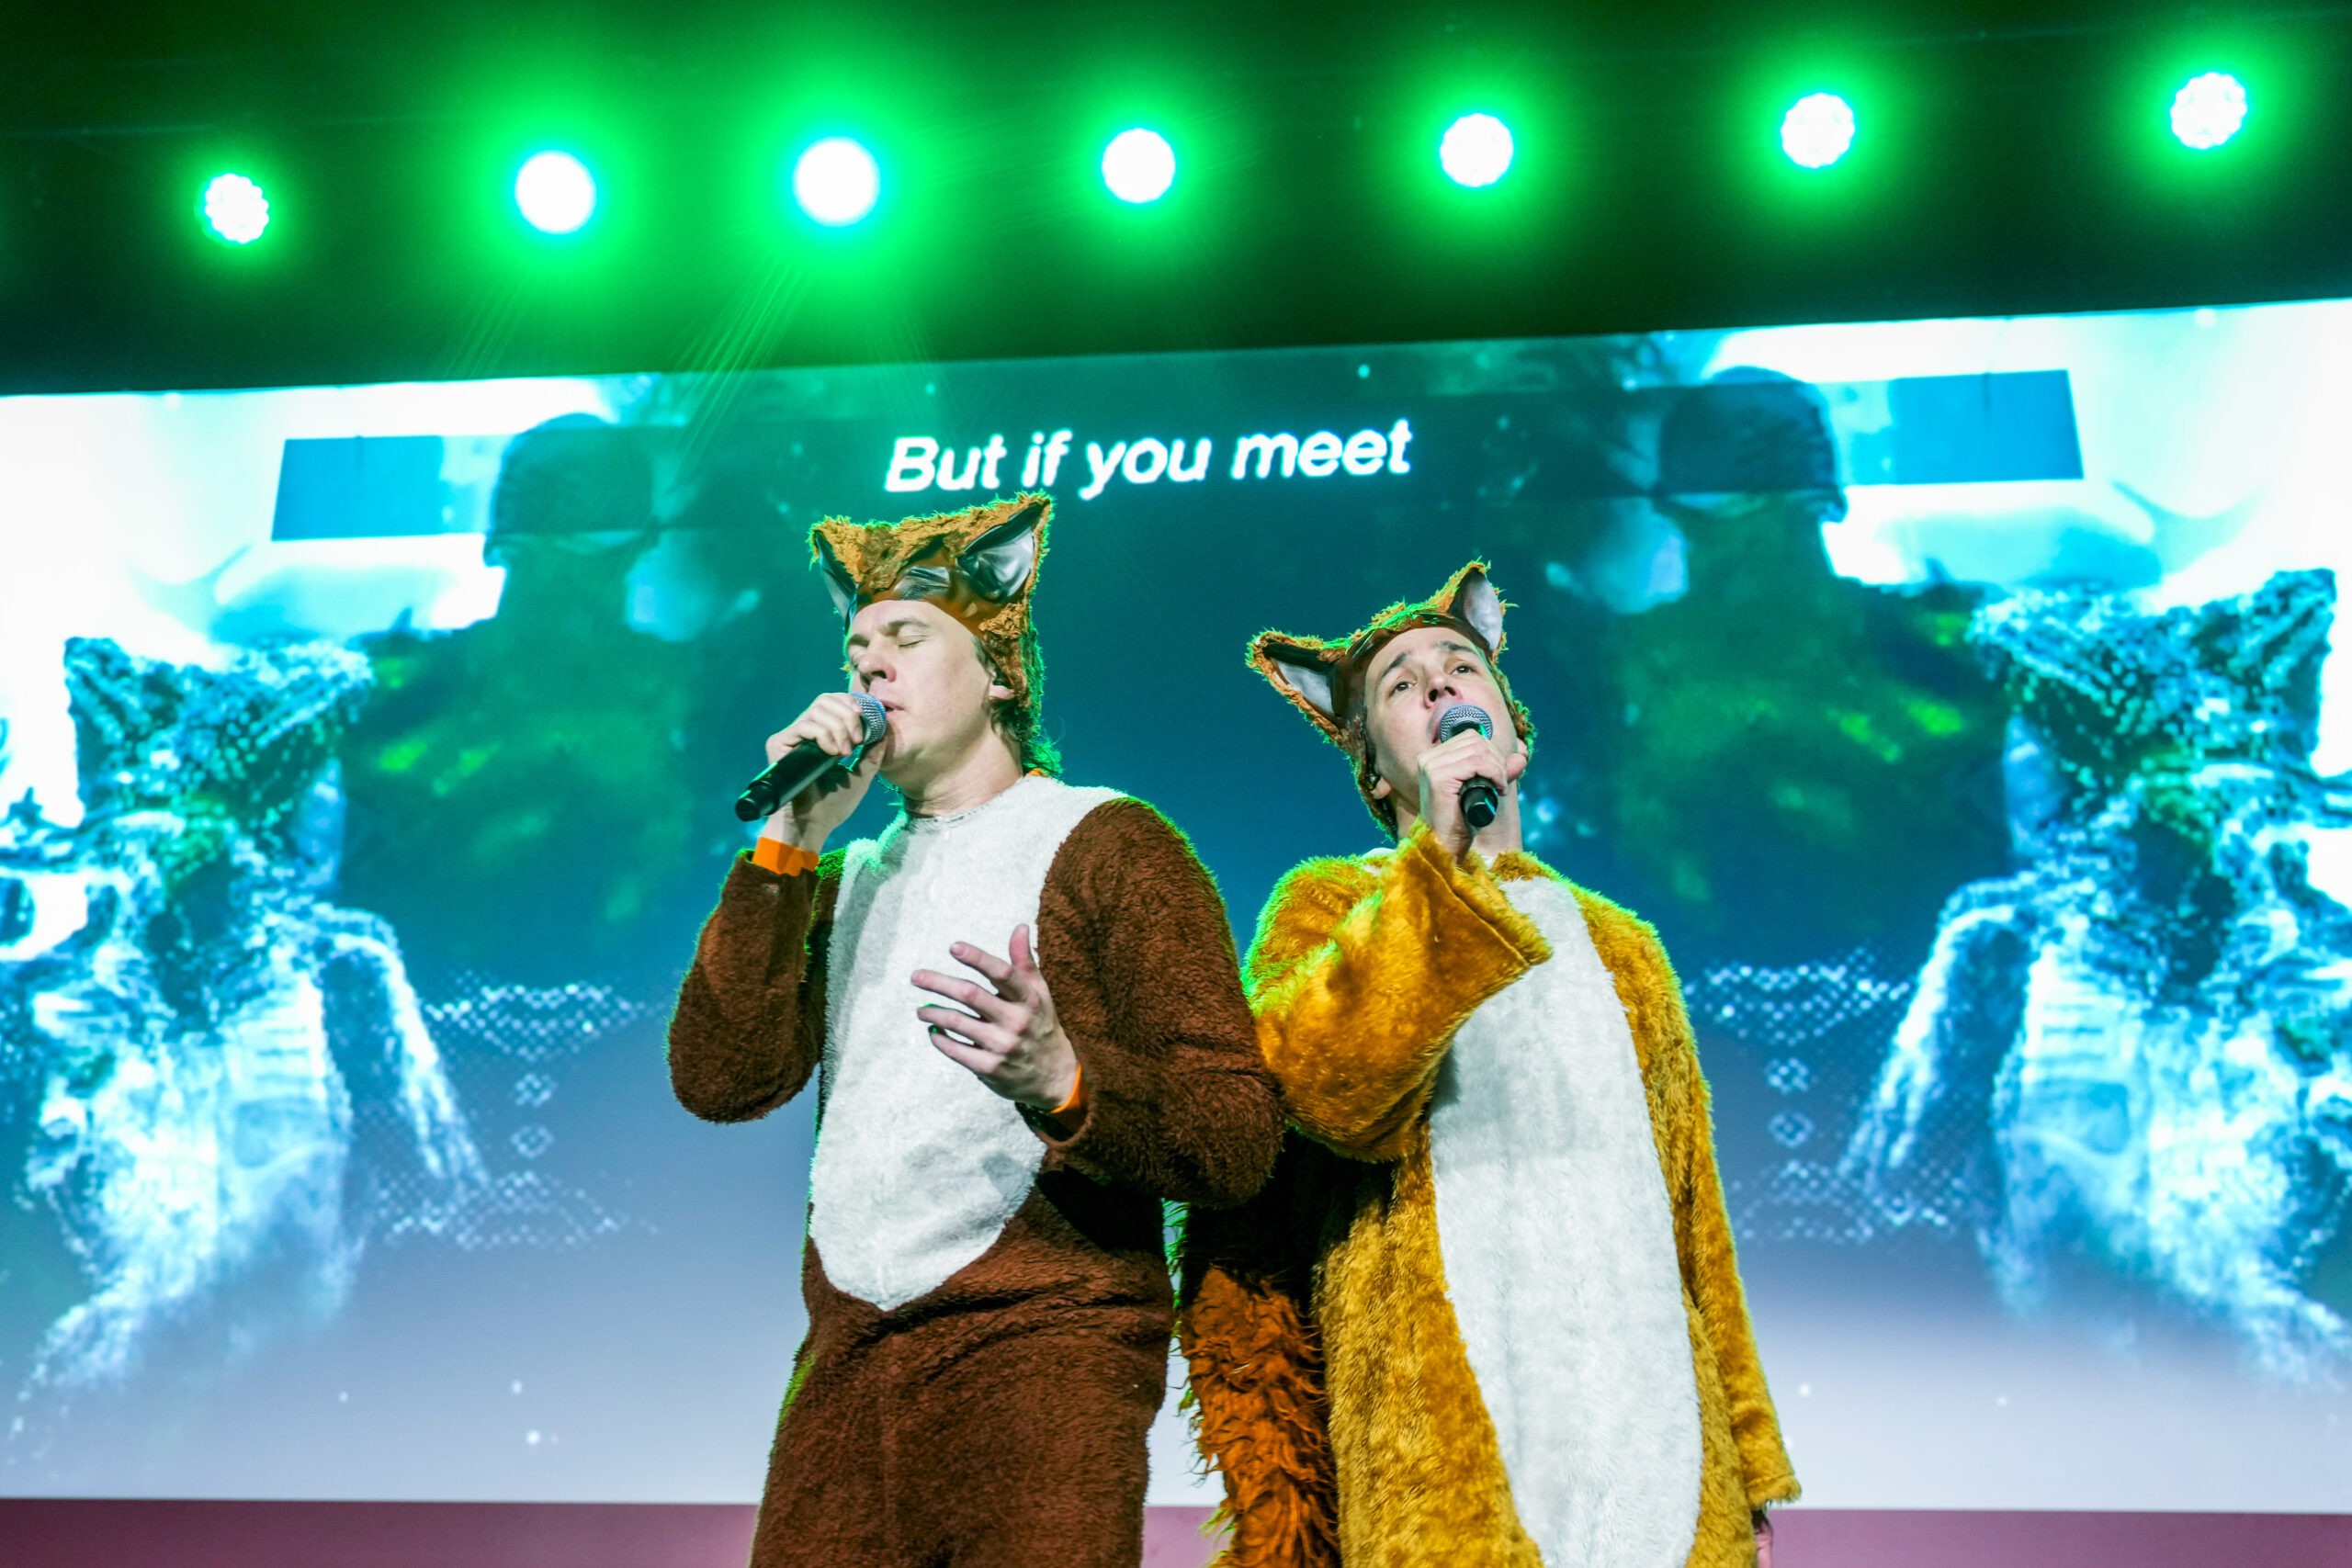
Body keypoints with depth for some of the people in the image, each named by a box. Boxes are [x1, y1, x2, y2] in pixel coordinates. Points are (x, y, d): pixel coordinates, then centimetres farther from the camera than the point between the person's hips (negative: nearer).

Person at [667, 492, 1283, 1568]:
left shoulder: (1105, 843, 0)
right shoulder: (846, 880, 18)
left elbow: (1240, 1139, -8)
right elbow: (719, 1082, 3)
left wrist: (1061, 1081, -27)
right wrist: (788, 844, -2)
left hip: (1042, 1348, -5)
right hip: (845, 1359, 5)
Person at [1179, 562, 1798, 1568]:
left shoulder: (1621, 947, 22)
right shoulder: (1328, 906, 9)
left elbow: (1692, 1212, 20)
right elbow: (1328, 1090, -13)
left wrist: (1745, 1457, 16)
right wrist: (1442, 858, -17)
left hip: (1657, 1412, 4)